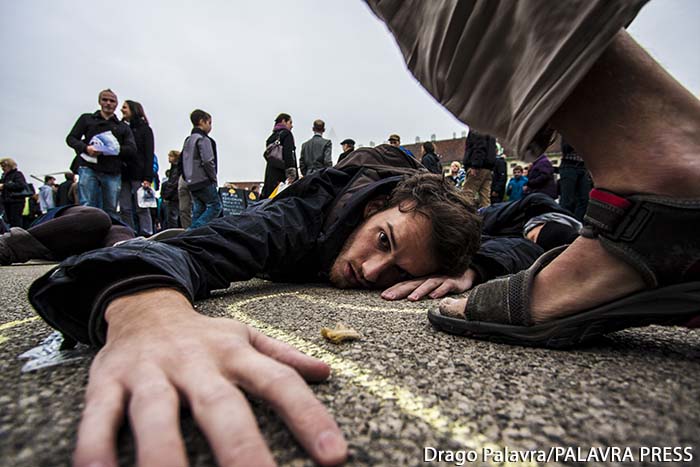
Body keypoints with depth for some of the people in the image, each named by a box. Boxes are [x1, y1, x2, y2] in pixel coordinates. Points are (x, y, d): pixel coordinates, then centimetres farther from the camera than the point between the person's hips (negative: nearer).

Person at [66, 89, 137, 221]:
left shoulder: (123, 127, 22)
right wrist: (85, 148, -8)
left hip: (113, 172, 1)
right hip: (88, 167, -1)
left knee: (111, 210, -1)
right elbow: (71, 138, 13)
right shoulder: (87, 119, 20)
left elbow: (132, 149, 9)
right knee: (87, 206, -10)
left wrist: (114, 150, -8)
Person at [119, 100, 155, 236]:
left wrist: (148, 178, -14)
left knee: (141, 209, -4)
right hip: (123, 174, 5)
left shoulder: (144, 129, 5)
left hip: (138, 174, -5)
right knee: (125, 210, 2)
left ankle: (146, 236, -2)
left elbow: (149, 155, -4)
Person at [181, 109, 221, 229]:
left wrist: (187, 178, 20)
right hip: (204, 181, -9)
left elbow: (182, 160, 20)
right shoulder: (203, 139, -9)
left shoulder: (188, 140, 19)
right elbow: (208, 161, -17)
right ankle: (195, 229, -15)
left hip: (191, 182, 9)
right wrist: (213, 178, -8)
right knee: (215, 206, -5)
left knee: (198, 210, 11)